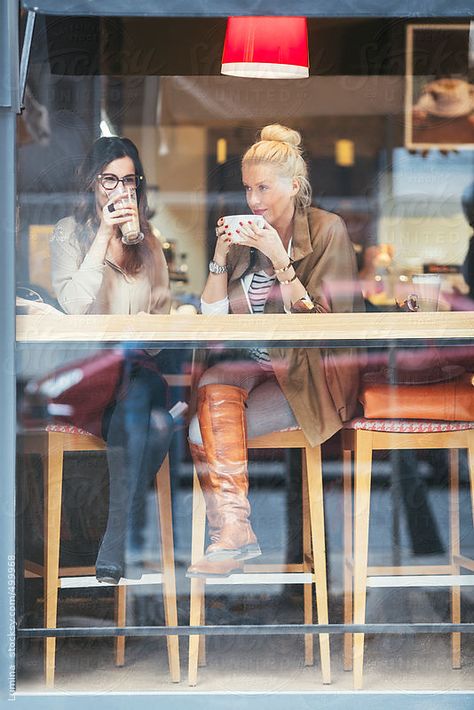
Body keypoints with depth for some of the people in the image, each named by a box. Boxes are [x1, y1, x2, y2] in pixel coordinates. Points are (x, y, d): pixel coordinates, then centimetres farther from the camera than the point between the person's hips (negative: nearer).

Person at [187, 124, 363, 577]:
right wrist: (221, 255, -7)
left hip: (311, 373, -5)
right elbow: (213, 318, 6)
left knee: (206, 432, -25)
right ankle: (233, 529, -36)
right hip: (252, 363, 5)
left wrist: (280, 260, -21)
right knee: (213, 385, -30)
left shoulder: (327, 231, -4)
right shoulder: (246, 235, 11)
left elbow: (319, 324, -12)